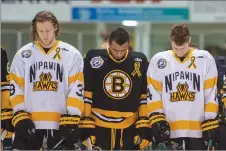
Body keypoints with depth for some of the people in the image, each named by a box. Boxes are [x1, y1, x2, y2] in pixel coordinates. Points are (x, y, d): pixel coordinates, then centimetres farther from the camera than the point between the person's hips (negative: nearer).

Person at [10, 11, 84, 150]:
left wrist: (71, 121, -9)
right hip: (29, 123, 1)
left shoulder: (72, 55, 1)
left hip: (61, 123, -1)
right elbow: (16, 89, 5)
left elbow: (77, 90, -1)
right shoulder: (23, 55, 5)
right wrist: (20, 119, -5)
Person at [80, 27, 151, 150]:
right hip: (99, 128, -1)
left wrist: (143, 127, 3)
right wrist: (85, 126, -5)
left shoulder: (140, 62, 2)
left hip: (129, 129, 2)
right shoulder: (93, 59, -4)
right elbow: (85, 95, -2)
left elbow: (145, 97, 8)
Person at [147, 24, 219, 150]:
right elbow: (153, 95, 4)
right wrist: (158, 122, -6)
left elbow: (211, 95, 1)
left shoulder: (205, 59, 0)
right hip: (169, 129, 1)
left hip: (198, 128, -1)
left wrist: (211, 125, -3)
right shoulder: (158, 61, 2)